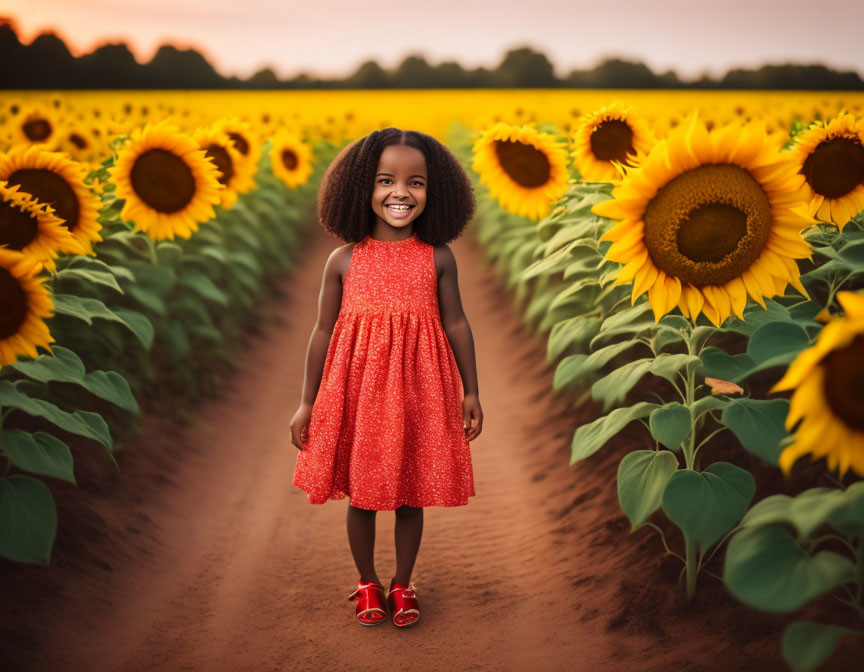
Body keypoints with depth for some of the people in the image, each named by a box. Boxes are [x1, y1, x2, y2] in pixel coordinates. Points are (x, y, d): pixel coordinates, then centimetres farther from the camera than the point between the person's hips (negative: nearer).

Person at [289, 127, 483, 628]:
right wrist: (308, 403, 4)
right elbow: (323, 332, 3)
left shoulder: (437, 258, -2)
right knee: (361, 495, 11)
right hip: (356, 392, 0)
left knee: (411, 495, 11)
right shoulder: (344, 260, -2)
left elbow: (456, 324, 4)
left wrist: (471, 391, 3)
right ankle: (367, 582, 31)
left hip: (417, 393, 0)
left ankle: (403, 583, 31)